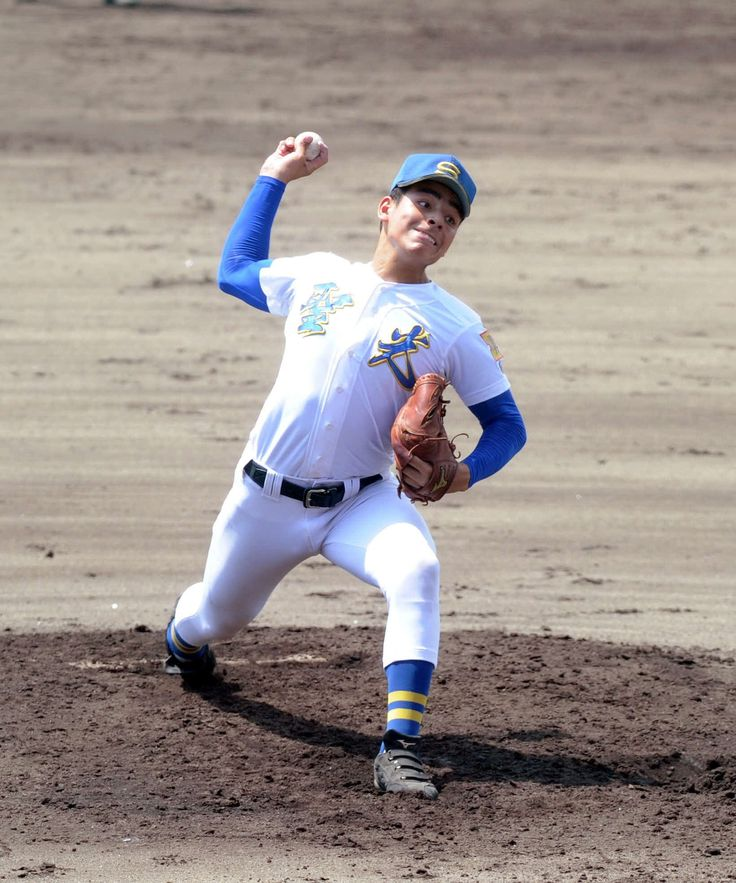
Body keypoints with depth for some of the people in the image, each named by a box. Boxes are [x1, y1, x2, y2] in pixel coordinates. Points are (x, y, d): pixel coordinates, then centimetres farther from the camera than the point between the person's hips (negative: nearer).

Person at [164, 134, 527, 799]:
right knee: (217, 616, 18)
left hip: (363, 502, -2)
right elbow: (235, 270, 24)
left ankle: (400, 746, -37)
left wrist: (462, 475, -21)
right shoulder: (318, 277, 6)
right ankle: (183, 638, 59)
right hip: (267, 496, 2)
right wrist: (274, 178, 23)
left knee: (416, 571, -33)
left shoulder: (455, 327, -2)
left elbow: (507, 424, -1)